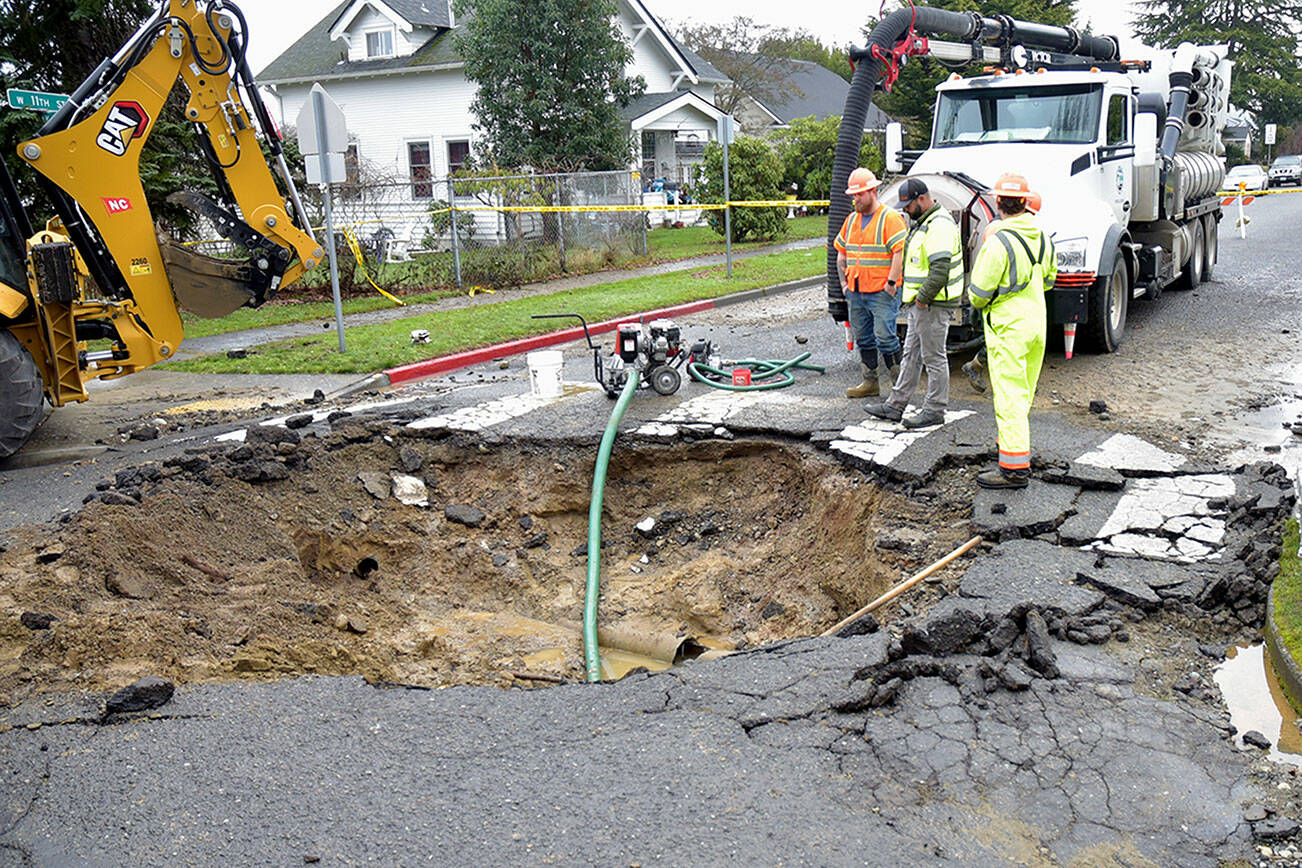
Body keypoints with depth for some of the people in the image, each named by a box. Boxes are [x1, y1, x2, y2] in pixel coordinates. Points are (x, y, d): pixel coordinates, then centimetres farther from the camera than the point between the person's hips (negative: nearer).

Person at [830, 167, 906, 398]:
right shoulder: (852, 219, 14)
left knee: (884, 336, -10)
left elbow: (901, 252, -15)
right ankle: (870, 382, 20)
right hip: (856, 292, 7)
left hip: (882, 292, -7)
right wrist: (844, 281, 15)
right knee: (863, 338, 11)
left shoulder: (890, 218, -9)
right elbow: (841, 253, 22)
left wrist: (891, 283, -17)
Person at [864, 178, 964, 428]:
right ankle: (895, 405, 19)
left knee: (934, 357, -2)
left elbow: (940, 269, -25)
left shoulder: (939, 225, -18)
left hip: (933, 304, -11)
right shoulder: (923, 224, 17)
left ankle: (935, 410, 6)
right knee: (911, 354, 13)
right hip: (920, 303, 11)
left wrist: (923, 298, -20)